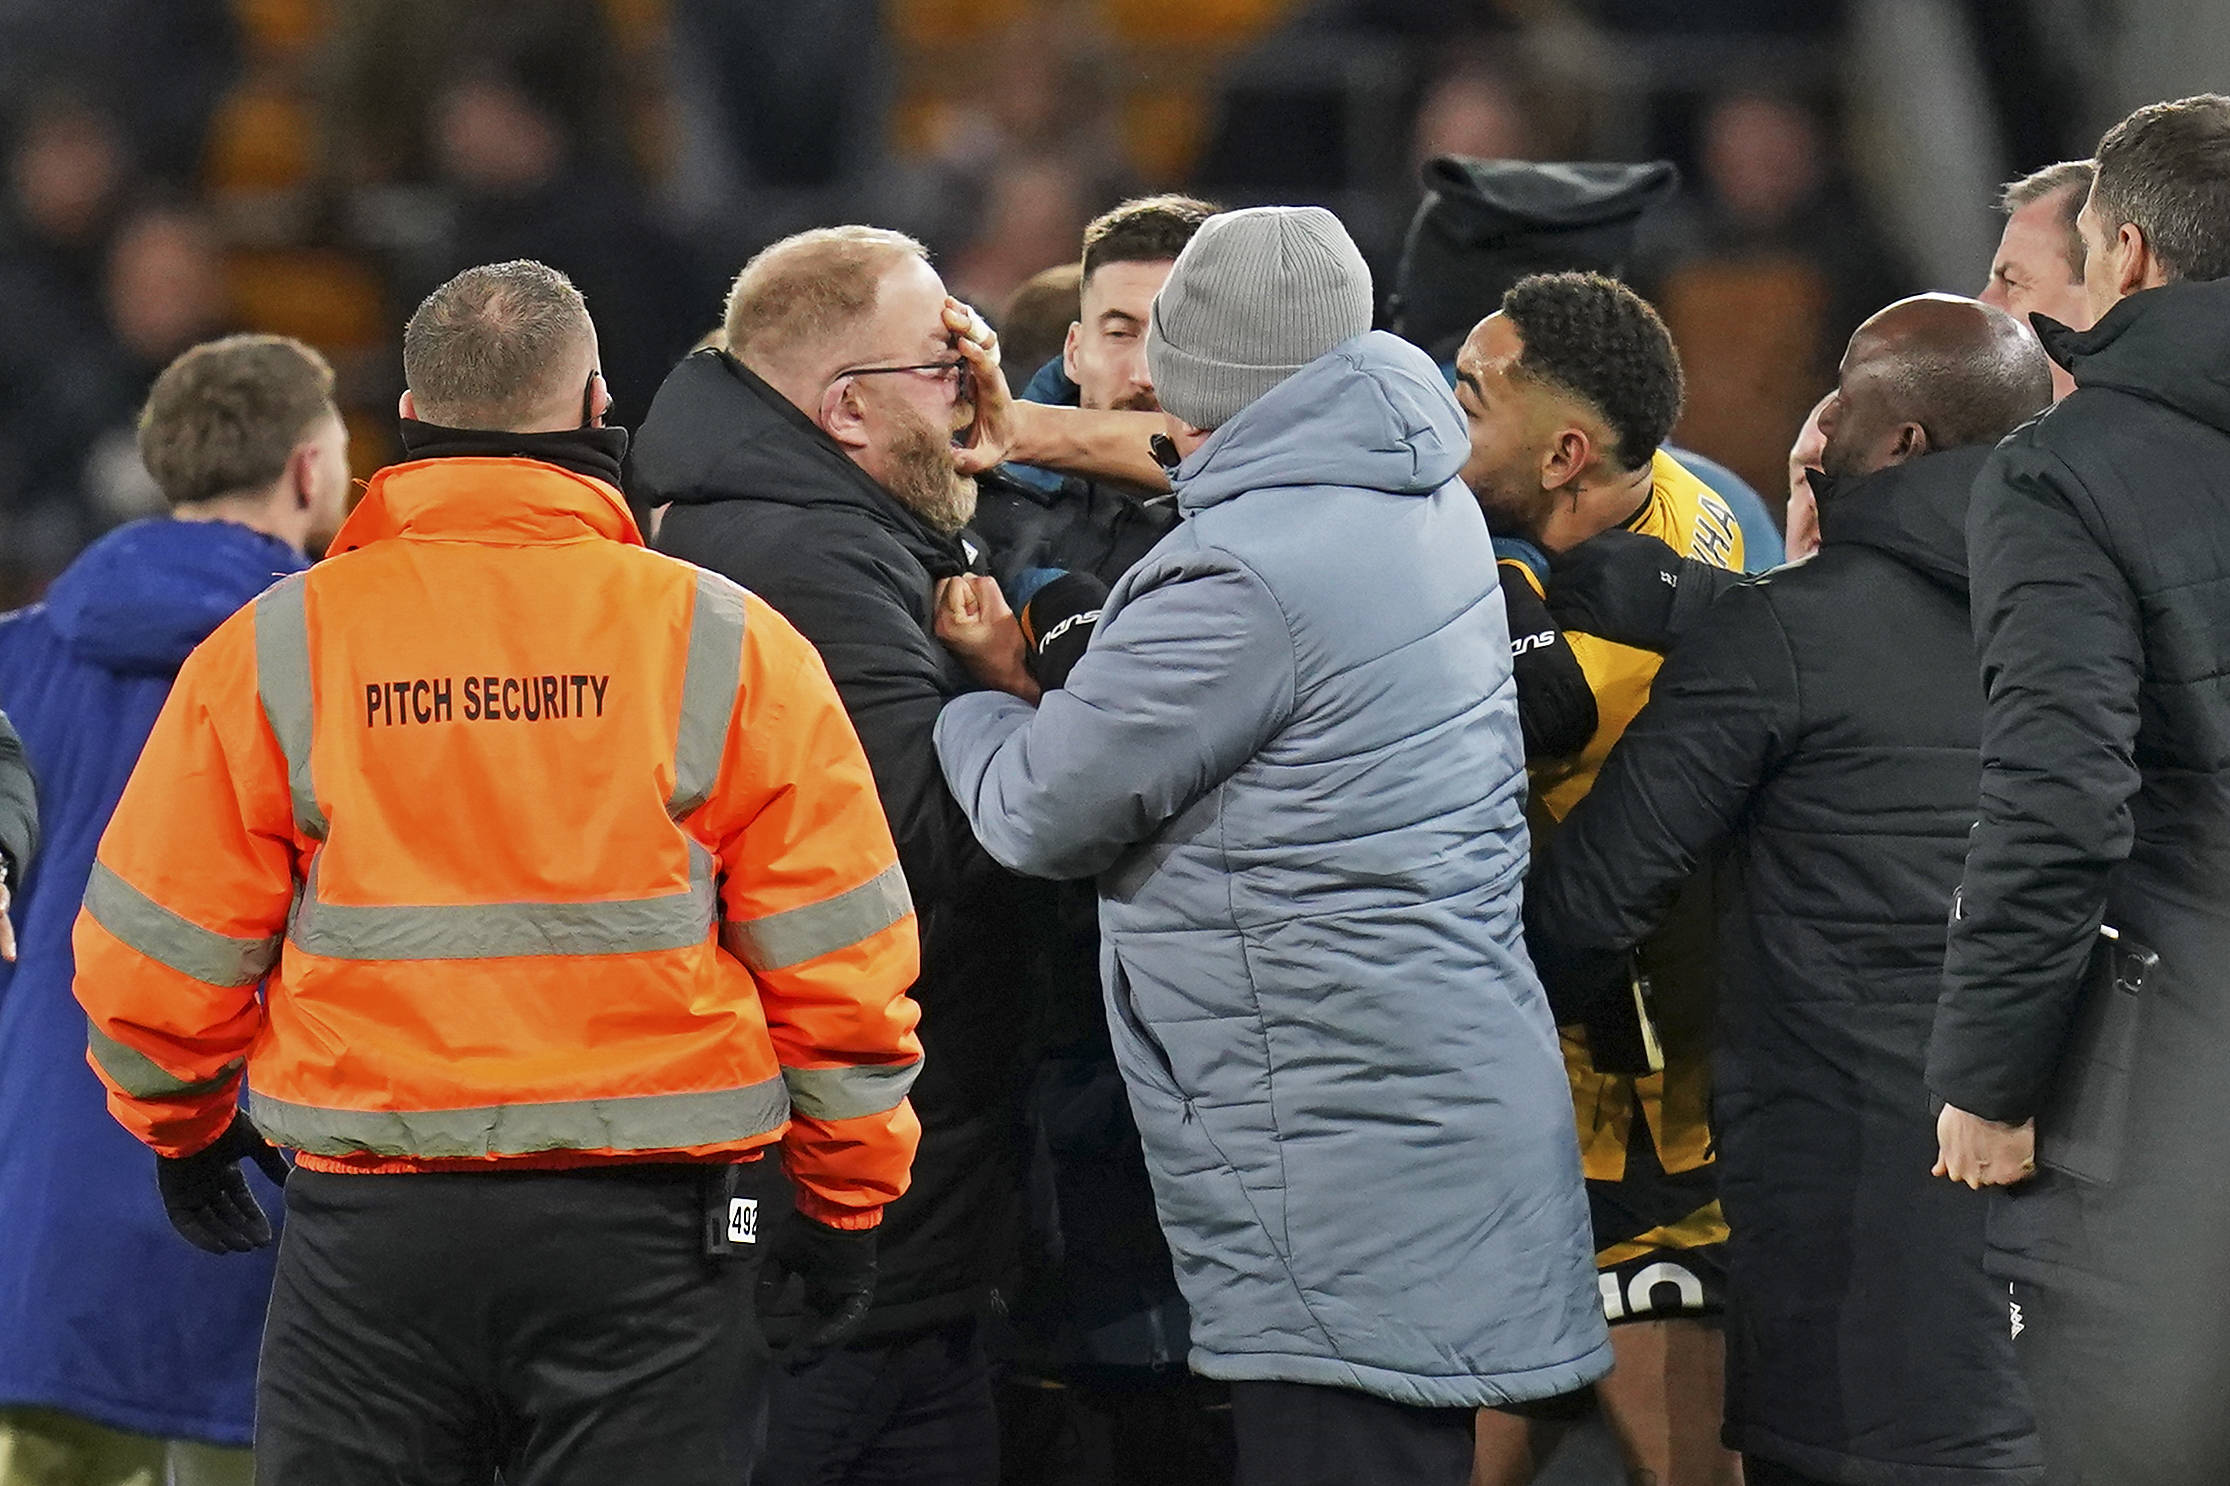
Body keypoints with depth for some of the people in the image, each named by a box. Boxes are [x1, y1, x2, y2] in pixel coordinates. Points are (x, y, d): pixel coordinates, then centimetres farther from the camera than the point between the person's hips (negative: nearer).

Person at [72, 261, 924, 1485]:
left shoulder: (271, 649, 0)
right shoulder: (728, 645, -2)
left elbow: (153, 959, 4)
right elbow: (837, 961, 0)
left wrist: (184, 1128, 24)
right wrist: (848, 1202, 13)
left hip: (368, 1236, 1)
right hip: (649, 1234, -1)